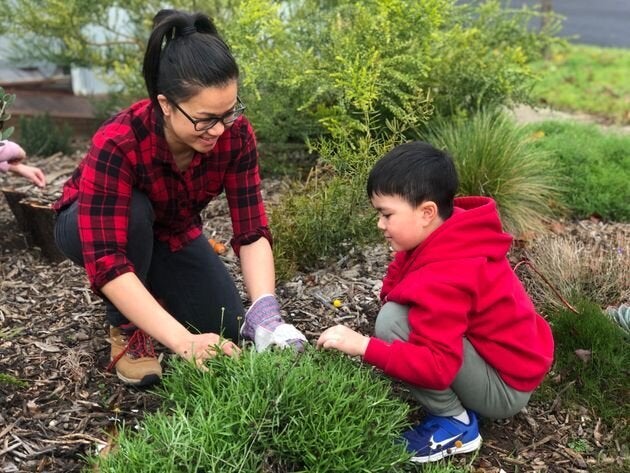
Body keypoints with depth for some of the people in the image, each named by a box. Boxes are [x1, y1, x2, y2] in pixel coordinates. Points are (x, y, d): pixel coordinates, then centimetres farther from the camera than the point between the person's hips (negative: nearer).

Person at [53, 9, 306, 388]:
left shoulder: (236, 134, -27)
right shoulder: (117, 144, -40)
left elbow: (252, 231, -26)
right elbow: (106, 262, -44)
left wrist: (266, 311, -40)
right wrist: (182, 340, -51)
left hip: (173, 232, 3)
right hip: (90, 227, -3)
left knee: (229, 331, -9)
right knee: (135, 212, -38)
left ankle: (155, 288, 19)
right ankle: (126, 330, -13)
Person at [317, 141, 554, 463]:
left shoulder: (443, 279, -30)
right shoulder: (448, 236, -1)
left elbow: (438, 366, -35)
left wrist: (363, 346, -35)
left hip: (505, 387, -9)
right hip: (515, 362, 10)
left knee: (391, 320, -24)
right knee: (407, 312, 13)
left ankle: (455, 424, -7)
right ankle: (460, 400, 11)